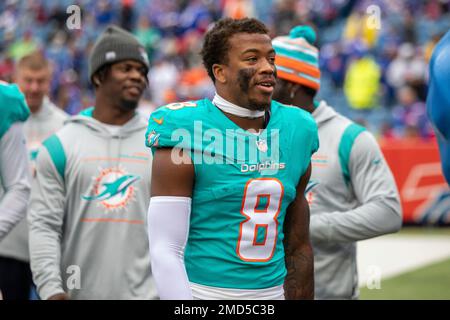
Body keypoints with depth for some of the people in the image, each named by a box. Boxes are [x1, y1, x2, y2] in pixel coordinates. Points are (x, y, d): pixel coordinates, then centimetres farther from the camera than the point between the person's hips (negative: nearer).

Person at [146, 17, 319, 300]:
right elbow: (165, 250, -15)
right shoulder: (187, 133, -11)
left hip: (272, 291, 5)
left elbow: (298, 247, 12)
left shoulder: (295, 131, 6)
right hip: (205, 291, -5)